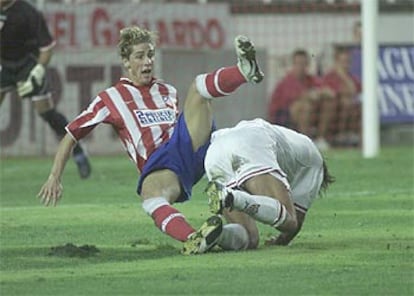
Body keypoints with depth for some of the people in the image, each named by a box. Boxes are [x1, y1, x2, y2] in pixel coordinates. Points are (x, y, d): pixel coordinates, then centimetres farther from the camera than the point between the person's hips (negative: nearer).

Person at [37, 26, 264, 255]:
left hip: (190, 147, 4)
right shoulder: (111, 98, 15)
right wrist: (55, 178, 5)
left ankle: (244, 70, -40)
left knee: (198, 87, -11)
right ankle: (192, 240, -67)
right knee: (152, 197, -41)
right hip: (157, 166, -4)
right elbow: (71, 136, 14)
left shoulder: (167, 91, 27)